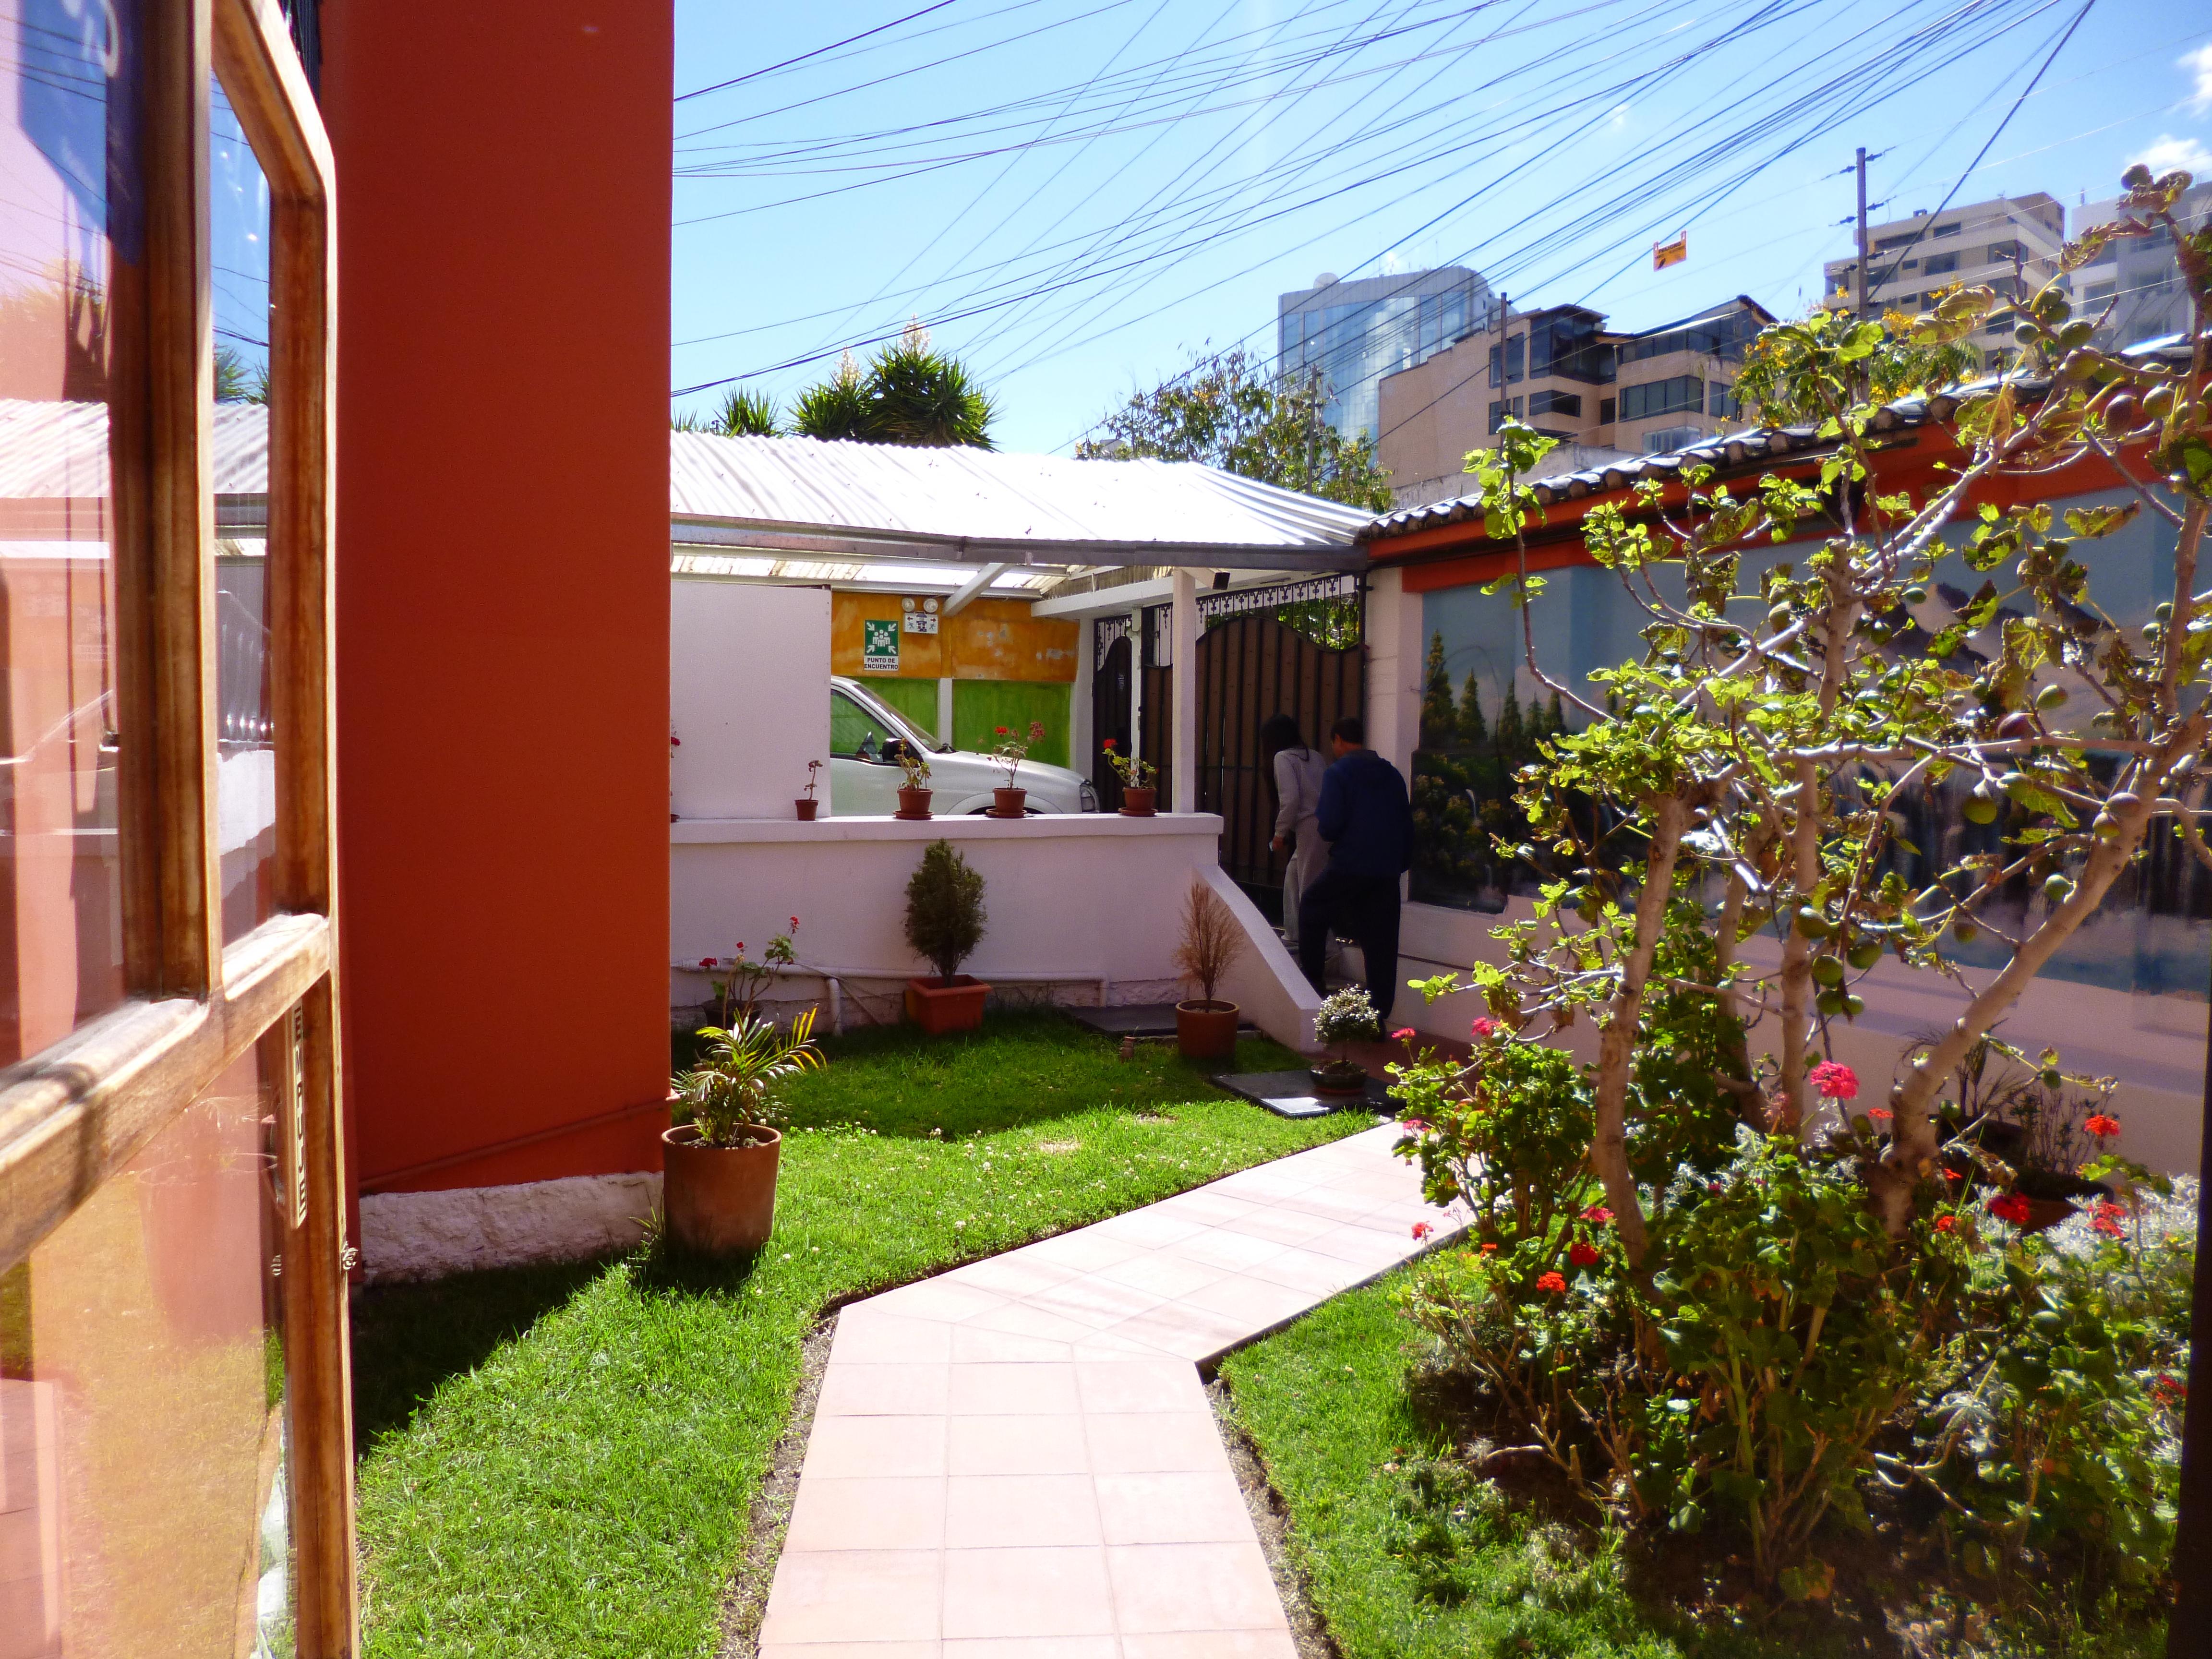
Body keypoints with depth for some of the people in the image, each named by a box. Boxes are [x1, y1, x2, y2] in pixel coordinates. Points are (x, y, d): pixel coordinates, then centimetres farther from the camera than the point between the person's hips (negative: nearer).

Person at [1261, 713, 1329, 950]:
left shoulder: (1283, 758, -4)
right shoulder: (1314, 756, 17)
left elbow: (1290, 799, -14)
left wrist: (1280, 833, -4)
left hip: (1310, 827, -8)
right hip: (1326, 824, 8)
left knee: (1310, 888, -3)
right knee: (1293, 875, 20)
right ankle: (1293, 936, 27)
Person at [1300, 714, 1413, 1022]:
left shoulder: (1337, 773, -6)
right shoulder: (1392, 774, 12)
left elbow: (1329, 826, -15)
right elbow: (1407, 825, 13)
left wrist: (1319, 822, 7)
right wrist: (1403, 863, 20)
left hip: (1349, 867, -5)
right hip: (1387, 871, 5)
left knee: (1312, 912, 20)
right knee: (1381, 943, 6)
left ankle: (1312, 983, 21)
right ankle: (1379, 1016, 5)